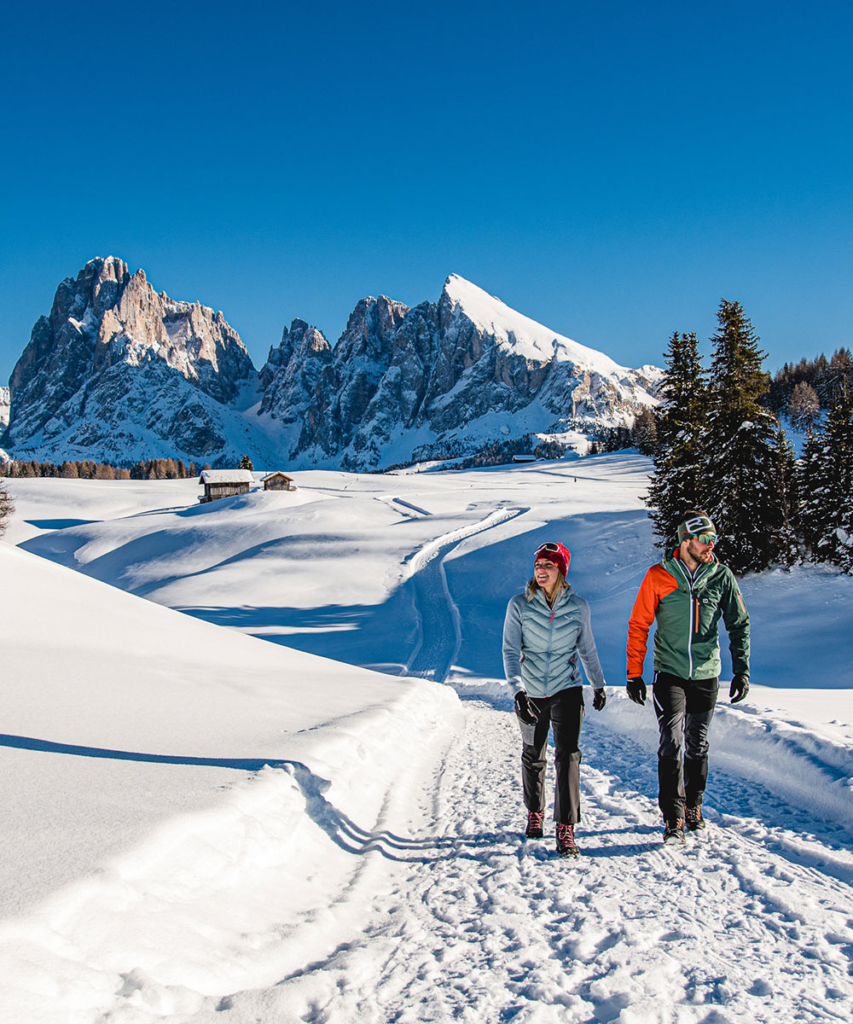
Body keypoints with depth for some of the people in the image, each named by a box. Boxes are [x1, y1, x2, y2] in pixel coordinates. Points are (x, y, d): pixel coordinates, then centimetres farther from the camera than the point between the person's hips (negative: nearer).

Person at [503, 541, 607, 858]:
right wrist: (518, 690, -24)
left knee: (568, 755, -13)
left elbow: (587, 649, 11)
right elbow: (511, 651, -12)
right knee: (533, 757, 14)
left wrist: (599, 685, 20)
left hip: (567, 690, -1)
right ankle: (534, 813, 37)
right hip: (531, 693, 1)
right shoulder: (519, 605, -8)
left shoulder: (578, 606, -4)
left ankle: (566, 830, -8)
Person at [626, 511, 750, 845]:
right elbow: (638, 626, -2)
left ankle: (693, 806, 30)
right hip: (669, 674, -2)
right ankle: (673, 818, -5)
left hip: (706, 675, 2)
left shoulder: (722, 576, -2)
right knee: (672, 744, -10)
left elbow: (739, 625, 5)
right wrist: (634, 674, -4)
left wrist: (742, 670, -1)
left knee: (698, 745, 13)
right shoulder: (658, 576, -7)